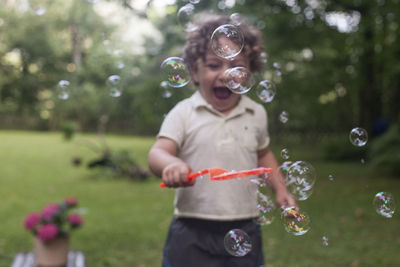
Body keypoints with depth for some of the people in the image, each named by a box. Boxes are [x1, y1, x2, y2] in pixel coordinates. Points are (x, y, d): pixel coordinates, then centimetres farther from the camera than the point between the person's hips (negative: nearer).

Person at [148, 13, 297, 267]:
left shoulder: (256, 113, 6)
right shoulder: (184, 113, -4)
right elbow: (157, 153, -15)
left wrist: (281, 189, 14)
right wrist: (171, 164, -37)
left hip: (244, 231, 3)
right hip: (192, 233, -2)